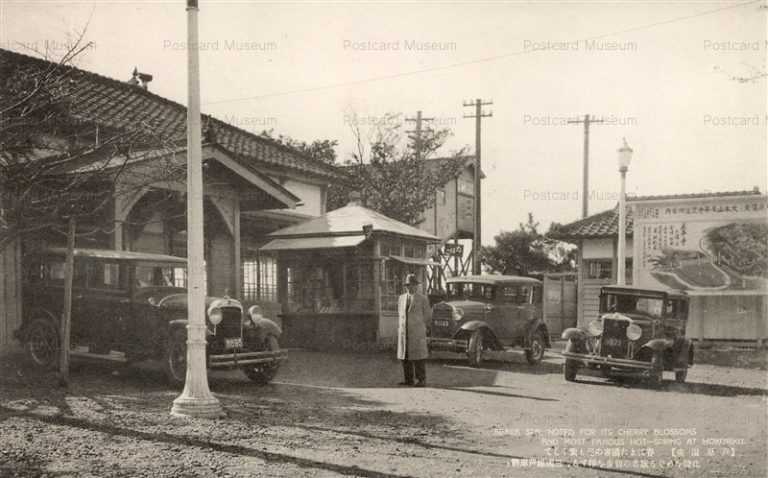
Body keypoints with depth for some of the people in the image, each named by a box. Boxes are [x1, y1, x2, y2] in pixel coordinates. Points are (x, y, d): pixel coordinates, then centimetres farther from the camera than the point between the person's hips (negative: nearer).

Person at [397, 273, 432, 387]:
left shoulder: (423, 299, 0)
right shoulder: (401, 298, 12)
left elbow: (428, 317, 6)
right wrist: (399, 329, 15)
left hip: (417, 333, -4)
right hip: (403, 333, 5)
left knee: (418, 356, -5)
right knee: (405, 356, 5)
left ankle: (421, 380, -1)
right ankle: (408, 380, 11)